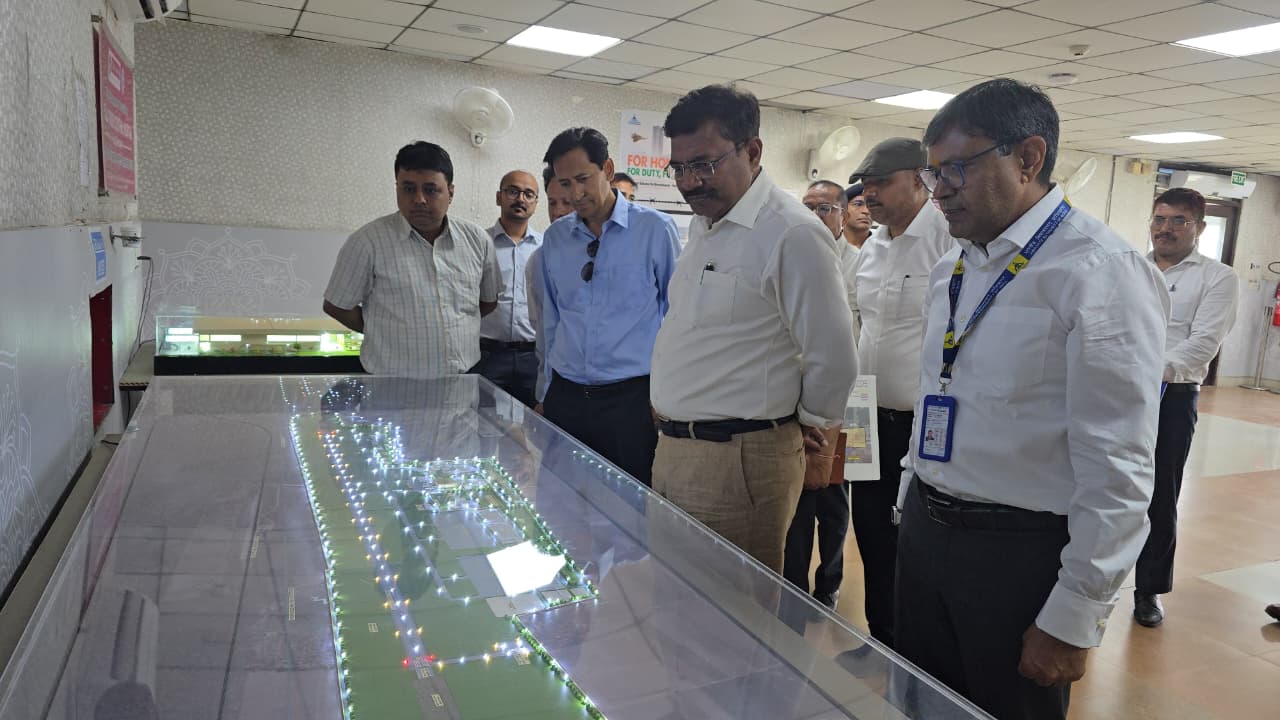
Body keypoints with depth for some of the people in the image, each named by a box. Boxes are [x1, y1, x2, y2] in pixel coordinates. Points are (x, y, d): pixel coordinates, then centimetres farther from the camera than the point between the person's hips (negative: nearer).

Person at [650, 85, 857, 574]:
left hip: (737, 461, -8)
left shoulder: (792, 234, -17)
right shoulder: (703, 225, 13)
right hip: (673, 448, 9)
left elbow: (833, 360, -14)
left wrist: (811, 424, 1)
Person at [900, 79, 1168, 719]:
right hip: (924, 530, 7)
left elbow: (1117, 468, -19)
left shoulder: (1100, 274, -17)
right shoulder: (949, 270, 7)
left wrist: (1072, 623, -16)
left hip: (1021, 552, -7)